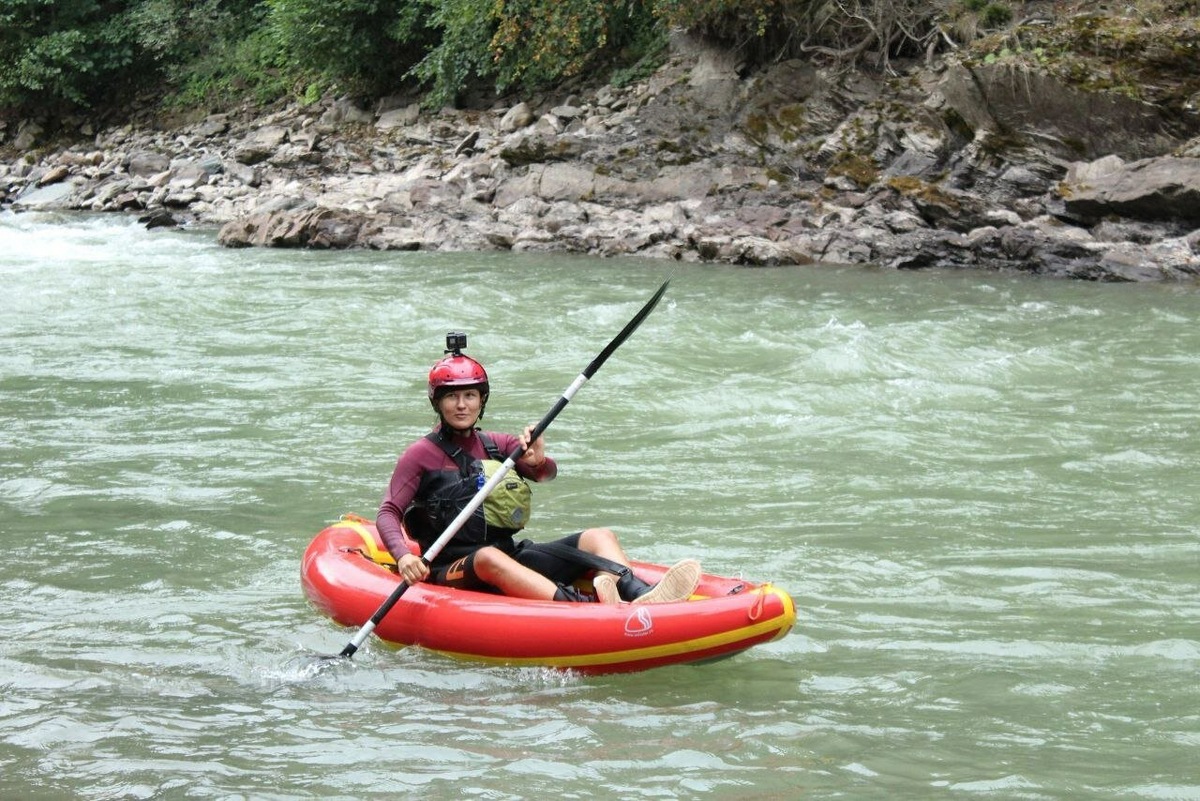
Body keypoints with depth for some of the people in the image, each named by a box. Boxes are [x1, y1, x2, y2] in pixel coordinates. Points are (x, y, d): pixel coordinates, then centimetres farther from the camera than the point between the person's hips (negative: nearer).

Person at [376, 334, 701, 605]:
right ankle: (585, 607, -62)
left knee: (600, 537, -10)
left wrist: (538, 461, -24)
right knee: (489, 557, -39)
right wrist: (403, 556, -28)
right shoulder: (421, 454, 1)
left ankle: (640, 595, -42)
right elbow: (388, 513, -8)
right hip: (454, 572, -6)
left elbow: (548, 473, 0)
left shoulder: (496, 445, 15)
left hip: (512, 557, 6)